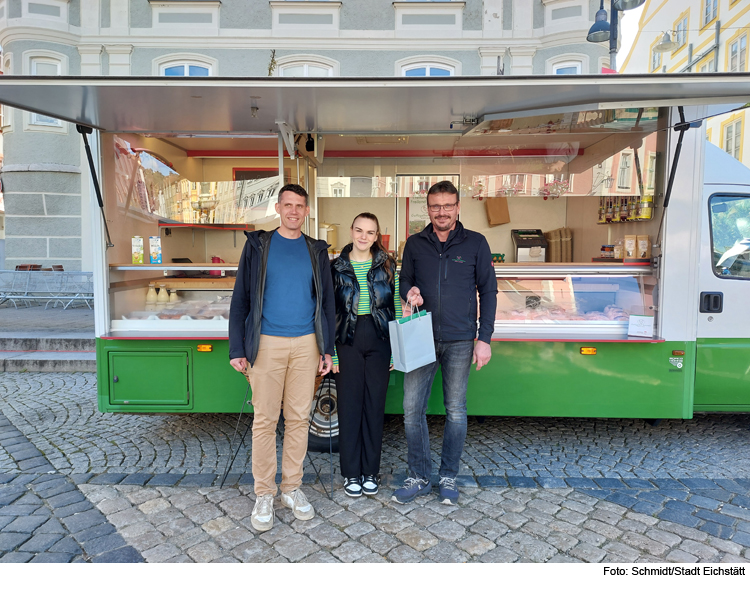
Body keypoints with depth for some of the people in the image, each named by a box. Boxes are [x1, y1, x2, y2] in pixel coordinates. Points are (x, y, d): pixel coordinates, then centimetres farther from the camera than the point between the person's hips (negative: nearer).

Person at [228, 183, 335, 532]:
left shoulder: (316, 250, 10)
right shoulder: (258, 245, 5)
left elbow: (327, 301, 12)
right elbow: (240, 299, 2)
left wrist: (327, 348, 5)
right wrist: (238, 349, -4)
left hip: (306, 345, 2)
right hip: (267, 344, -2)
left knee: (299, 418, 8)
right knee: (264, 420, 2)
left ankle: (292, 488, 23)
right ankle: (264, 495, 17)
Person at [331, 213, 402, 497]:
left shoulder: (387, 265, 4)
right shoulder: (337, 267, 2)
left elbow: (396, 307, 5)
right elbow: (330, 313, 2)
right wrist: (330, 352, -3)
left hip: (379, 340, 1)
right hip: (348, 341, 0)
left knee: (375, 405, 7)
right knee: (349, 406, 5)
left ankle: (370, 471, 23)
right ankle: (351, 473, 20)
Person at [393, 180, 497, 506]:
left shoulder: (475, 243, 2)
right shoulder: (415, 244, 8)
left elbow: (488, 291, 2)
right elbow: (404, 282, 16)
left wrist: (484, 339, -4)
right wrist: (409, 292, -10)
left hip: (460, 341, -2)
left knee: (456, 410, 8)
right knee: (412, 409, 2)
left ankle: (448, 478, 24)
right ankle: (419, 477, 19)